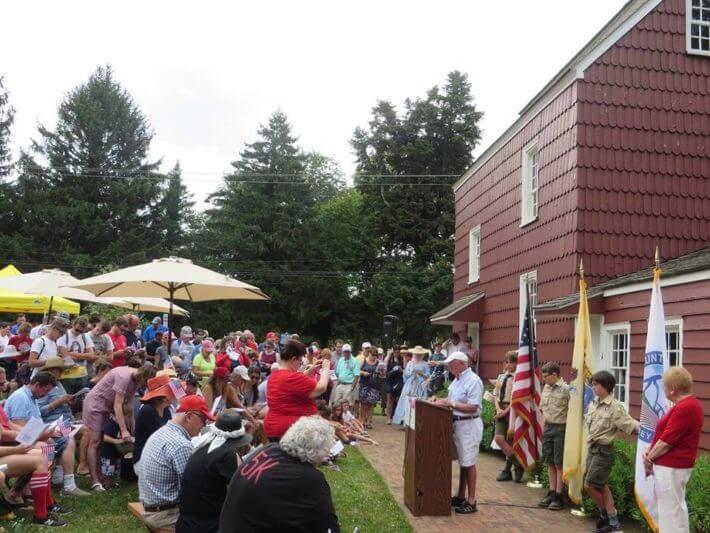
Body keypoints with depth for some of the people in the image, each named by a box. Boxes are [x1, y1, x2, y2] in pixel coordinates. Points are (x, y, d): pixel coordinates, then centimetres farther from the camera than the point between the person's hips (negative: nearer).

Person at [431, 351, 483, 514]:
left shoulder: (473, 381, -17)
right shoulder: (457, 380, 12)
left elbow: (473, 407, -23)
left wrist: (450, 403, -21)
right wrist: (441, 400, 3)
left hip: (469, 425, -9)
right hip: (457, 423, 9)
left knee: (468, 463, -2)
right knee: (462, 462, 16)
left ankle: (471, 502, 6)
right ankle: (461, 496, 26)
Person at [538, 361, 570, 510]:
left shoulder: (565, 389, -15)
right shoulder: (546, 388, 8)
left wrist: (566, 423, -15)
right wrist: (547, 418, 10)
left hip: (560, 429, -7)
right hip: (548, 427, 7)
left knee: (559, 464, 0)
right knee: (550, 463, 13)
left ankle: (558, 496, 7)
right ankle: (551, 493, 22)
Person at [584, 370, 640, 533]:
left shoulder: (615, 407, -16)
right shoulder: (593, 404, 6)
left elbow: (631, 425, -21)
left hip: (603, 451, -7)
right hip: (592, 449, 7)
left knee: (589, 485, -4)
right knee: (601, 486, 11)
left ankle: (605, 515, 16)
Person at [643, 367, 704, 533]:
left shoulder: (684, 408, -23)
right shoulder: (688, 404, 12)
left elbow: (666, 442, -22)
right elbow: (665, 434, 14)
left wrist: (649, 458, -8)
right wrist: (649, 452, 3)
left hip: (671, 468, -11)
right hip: (674, 465, 11)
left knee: (670, 509, -3)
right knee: (676, 507, 18)